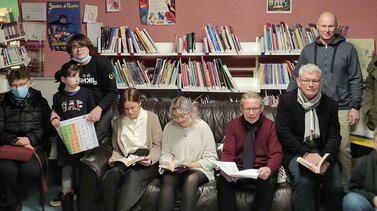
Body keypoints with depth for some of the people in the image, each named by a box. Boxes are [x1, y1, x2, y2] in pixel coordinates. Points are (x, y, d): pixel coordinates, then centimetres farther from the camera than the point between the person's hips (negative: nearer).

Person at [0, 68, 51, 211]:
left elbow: (47, 128, 4)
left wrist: (30, 139, -14)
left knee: (30, 169, -33)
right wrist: (15, 141, -12)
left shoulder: (40, 102, 13)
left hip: (35, 145, -1)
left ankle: (14, 200, -6)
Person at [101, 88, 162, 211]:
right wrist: (114, 158, 0)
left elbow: (158, 145, 6)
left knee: (133, 176, -37)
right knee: (112, 174, -32)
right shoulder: (118, 121, 18)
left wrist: (151, 158, -13)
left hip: (146, 162, -3)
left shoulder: (151, 117, 8)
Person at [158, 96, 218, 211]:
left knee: (191, 179, -36)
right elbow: (165, 154, 14)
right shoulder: (169, 127, 6)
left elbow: (211, 158, -2)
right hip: (174, 170, 2)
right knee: (167, 180, -32)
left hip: (199, 168, -2)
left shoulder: (202, 127, -2)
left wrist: (191, 165, -16)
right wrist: (167, 162, -9)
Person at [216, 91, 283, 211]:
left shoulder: (270, 126, 3)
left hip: (262, 170, 0)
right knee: (222, 180, -31)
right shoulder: (233, 125, 6)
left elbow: (276, 153, -4)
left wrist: (269, 169, -29)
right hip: (238, 169, 1)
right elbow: (228, 152, 0)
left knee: (269, 182, -35)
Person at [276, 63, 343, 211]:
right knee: (304, 181, -30)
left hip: (322, 151, 3)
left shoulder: (330, 104, 6)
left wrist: (326, 159, -16)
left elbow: (334, 136, 3)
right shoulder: (286, 100, -2)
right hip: (295, 151, -2)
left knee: (336, 185, -18)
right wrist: (305, 154, -18)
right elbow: (283, 132, -8)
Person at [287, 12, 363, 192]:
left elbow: (356, 80, 3)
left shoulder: (347, 49, 3)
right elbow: (296, 78, 10)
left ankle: (345, 187, 15)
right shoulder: (308, 50, 7)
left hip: (340, 108, -1)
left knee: (343, 149, 0)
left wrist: (355, 106, -3)